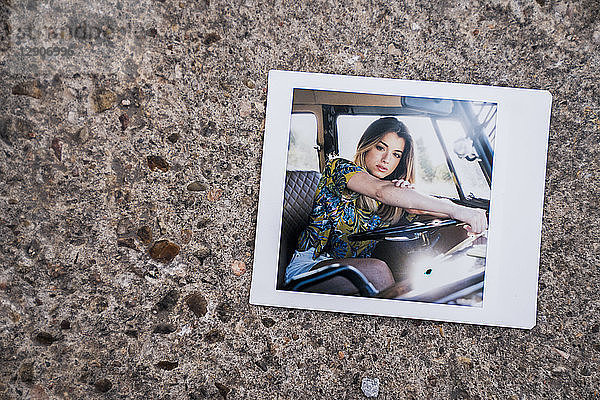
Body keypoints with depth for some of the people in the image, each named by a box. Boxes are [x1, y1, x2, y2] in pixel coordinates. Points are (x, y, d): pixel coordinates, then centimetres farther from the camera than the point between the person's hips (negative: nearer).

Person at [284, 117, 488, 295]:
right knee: (378, 269, -33)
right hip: (309, 266, -5)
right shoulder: (339, 168, -9)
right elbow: (382, 191, -27)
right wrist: (454, 210, -34)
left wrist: (409, 197, -21)